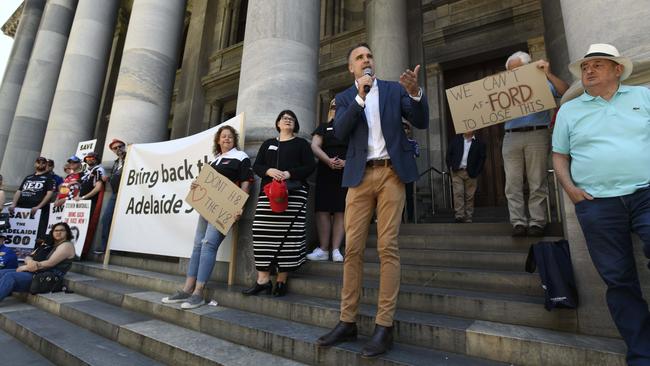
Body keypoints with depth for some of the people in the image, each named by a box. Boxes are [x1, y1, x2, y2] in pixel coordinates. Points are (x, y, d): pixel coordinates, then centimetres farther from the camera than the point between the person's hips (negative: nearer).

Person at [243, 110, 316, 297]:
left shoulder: (301, 143, 15)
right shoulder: (268, 144, 23)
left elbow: (310, 166, 3)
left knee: (288, 234, -9)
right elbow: (256, 166, 15)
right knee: (264, 234, -6)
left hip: (294, 192, -2)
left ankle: (281, 280, 0)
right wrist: (269, 171, -7)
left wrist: (289, 174, -12)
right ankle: (263, 279, 1)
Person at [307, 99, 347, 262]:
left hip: (347, 174, 0)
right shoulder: (323, 127, 17)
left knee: (340, 211, -4)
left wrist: (345, 162, -14)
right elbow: (314, 146, 3)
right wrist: (328, 160, -16)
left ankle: (336, 249, -1)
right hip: (325, 173, 1)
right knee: (323, 210, -6)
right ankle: (323, 249, -1)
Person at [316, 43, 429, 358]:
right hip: (360, 175, 1)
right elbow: (339, 132, -2)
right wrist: (359, 97, -9)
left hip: (391, 172, -1)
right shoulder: (345, 98, 15)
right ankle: (347, 322, 9)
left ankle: (384, 326, 2)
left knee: (387, 247, -6)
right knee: (352, 248, -1)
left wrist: (415, 92, -14)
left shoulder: (395, 89, 14)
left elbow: (421, 122, 4)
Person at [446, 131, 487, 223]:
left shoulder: (479, 143, 3)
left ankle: (468, 219, 12)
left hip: (470, 173, 0)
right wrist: (450, 167, 0)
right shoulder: (456, 139, 9)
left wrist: (476, 172, -4)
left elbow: (482, 158, 3)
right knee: (458, 193, -10)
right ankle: (459, 216, -9)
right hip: (457, 171, 0)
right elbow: (449, 153, 9)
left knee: (469, 196, 4)